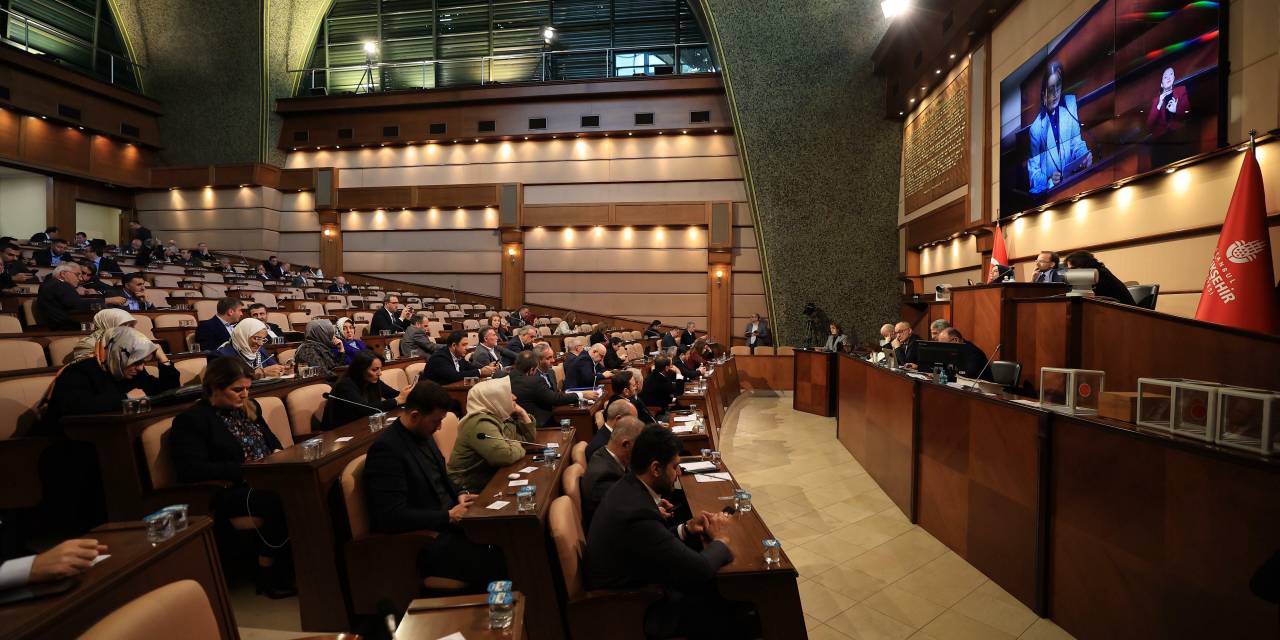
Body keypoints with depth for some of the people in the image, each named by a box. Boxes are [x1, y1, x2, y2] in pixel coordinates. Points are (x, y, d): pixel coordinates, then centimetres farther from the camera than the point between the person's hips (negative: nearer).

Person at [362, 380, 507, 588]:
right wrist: (448, 516, -20)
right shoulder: (386, 449, -18)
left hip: (447, 521, 8)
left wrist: (459, 494, 3)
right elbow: (393, 516, -23)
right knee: (494, 565, -24)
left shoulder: (423, 434, 7)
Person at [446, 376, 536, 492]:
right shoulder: (480, 424, -22)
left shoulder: (502, 417, 5)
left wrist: (523, 413, 0)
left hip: (490, 479, 8)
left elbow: (529, 438, 13)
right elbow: (507, 456, -32)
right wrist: (518, 447, -12)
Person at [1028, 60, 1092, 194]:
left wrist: (1085, 156, -8)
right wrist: (1049, 182, -25)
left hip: (1072, 181, 3)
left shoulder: (1070, 104, 3)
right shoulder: (1034, 126, -10)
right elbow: (1032, 173, -7)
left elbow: (1077, 144, 12)